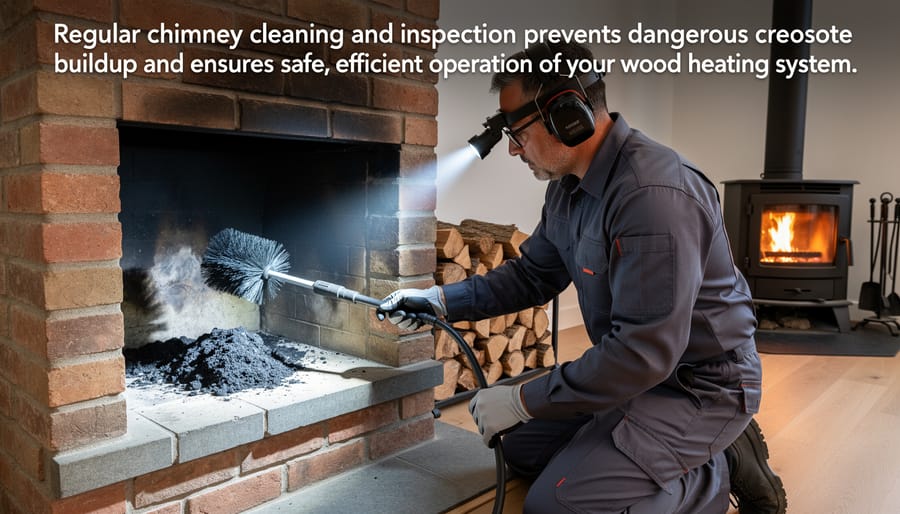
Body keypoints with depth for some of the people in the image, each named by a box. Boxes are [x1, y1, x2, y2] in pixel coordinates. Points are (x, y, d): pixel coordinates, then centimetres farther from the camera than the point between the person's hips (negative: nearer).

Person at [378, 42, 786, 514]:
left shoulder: (652, 195, -30)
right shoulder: (567, 187, 1)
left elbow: (643, 353, -31)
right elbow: (531, 276, 13)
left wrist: (523, 400, -22)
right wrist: (440, 300, 3)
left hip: (700, 385, -9)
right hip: (638, 366, 9)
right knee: (523, 448, 14)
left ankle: (720, 471, 2)